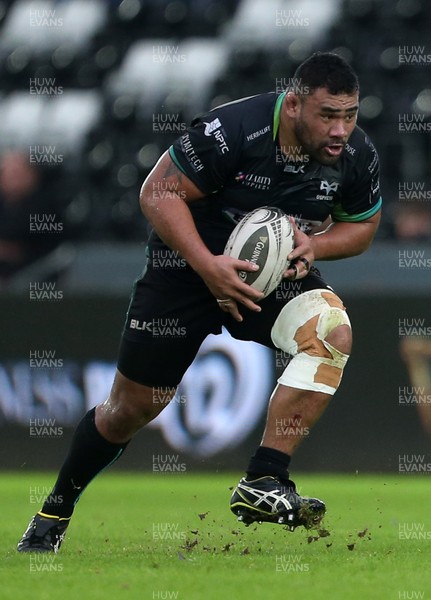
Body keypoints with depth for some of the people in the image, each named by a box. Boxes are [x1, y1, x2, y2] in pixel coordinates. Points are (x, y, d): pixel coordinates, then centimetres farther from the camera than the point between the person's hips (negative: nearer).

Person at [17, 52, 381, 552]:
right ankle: (53, 513, 29)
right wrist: (208, 266, -31)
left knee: (332, 332, -29)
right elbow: (157, 192, -21)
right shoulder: (232, 130, -28)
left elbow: (362, 227, 5)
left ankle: (262, 484, -28)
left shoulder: (357, 156, -13)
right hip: (189, 264, -3)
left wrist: (314, 245, -17)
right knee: (130, 409, 4)